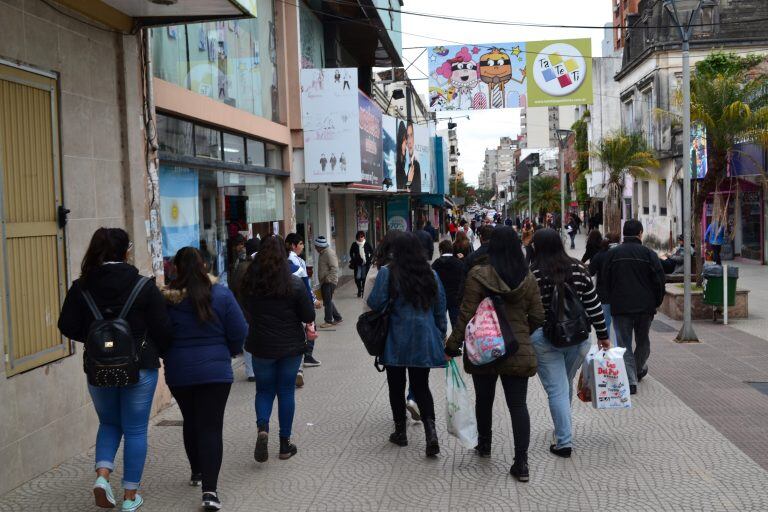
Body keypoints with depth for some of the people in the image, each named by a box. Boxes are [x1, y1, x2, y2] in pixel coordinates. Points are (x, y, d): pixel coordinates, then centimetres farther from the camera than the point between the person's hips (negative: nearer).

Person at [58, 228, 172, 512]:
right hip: (140, 369, -3)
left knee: (109, 424, 23)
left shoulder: (81, 287, -3)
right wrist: (157, 353, 10)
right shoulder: (144, 287, -11)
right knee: (135, 429, 10)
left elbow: (68, 326, -1)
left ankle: (102, 475, 2)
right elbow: (162, 329, -10)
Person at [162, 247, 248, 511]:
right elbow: (239, 332, -6)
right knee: (211, 427, -1)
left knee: (190, 422, 21)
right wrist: (229, 352, 13)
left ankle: (197, 473, 38)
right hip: (215, 370, -2)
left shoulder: (166, 299, -6)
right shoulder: (221, 295, -8)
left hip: (178, 372, 2)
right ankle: (209, 490, -9)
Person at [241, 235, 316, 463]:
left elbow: (247, 313, 6)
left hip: (261, 346, 1)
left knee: (264, 390, 16)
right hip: (291, 346, -1)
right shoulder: (294, 284, -14)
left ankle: (262, 428, -10)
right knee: (286, 391, 11)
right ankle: (285, 444, 17)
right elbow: (309, 317, -10)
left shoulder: (250, 282, -7)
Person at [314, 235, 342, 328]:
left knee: (327, 301, -4)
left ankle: (329, 321, 5)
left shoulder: (329, 253, -17)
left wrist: (328, 279, -24)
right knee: (327, 301, 15)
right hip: (324, 282, 10)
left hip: (329, 282, -10)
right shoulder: (322, 253, 14)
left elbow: (334, 268, -23)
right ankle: (337, 318, 24)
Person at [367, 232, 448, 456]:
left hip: (396, 341, -3)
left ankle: (400, 431, 21)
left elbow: (375, 303, -13)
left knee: (397, 387, 12)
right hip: (424, 340, 3)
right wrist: (441, 334, 18)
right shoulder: (431, 274, 5)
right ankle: (431, 431, -8)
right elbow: (440, 308, 9)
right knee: (421, 387, 10)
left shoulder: (387, 273, -9)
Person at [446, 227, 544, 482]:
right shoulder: (528, 278, 1)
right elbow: (537, 317, 4)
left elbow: (467, 315, -12)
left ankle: (484, 444, 37)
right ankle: (521, 462, -1)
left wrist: (453, 345, -5)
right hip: (518, 352, 2)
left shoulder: (478, 275, -10)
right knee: (518, 405, 4)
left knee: (484, 399, 18)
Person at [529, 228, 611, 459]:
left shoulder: (531, 274, -9)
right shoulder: (579, 269, 0)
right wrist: (603, 335, 11)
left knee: (556, 389, 2)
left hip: (543, 338, -4)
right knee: (566, 385, 21)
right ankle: (562, 429, 37)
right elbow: (593, 305, 3)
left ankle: (564, 442, 1)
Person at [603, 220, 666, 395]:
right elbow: (659, 280, -3)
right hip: (645, 307, 1)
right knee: (643, 341, 20)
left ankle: (630, 381, -5)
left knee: (624, 344, 1)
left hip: (620, 307, 0)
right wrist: (656, 303, 9)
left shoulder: (612, 254, 1)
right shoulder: (649, 254, -3)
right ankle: (639, 370, 36)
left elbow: (606, 281, 6)